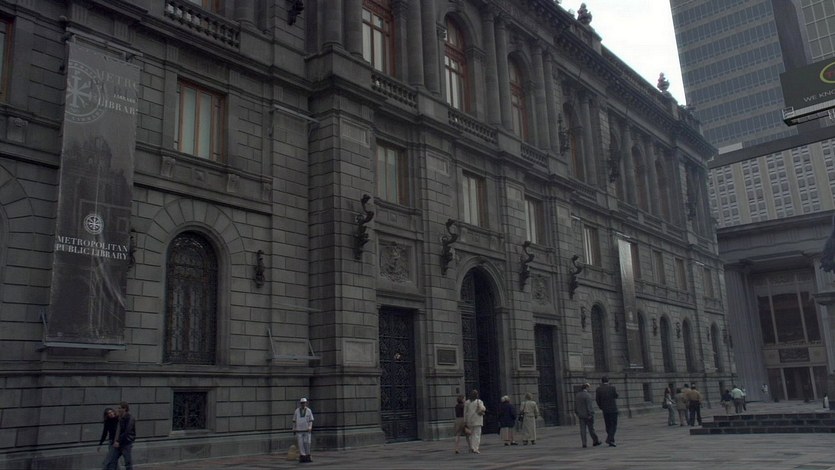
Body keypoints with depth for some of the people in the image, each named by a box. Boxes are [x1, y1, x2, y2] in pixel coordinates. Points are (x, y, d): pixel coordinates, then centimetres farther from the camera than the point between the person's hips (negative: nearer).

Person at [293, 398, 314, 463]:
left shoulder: (309, 411, -1)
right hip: (299, 430, 0)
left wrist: (310, 428, -19)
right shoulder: (297, 411, 1)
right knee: (300, 444, -7)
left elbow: (311, 421, -3)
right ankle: (302, 457, -7)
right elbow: (294, 421, 6)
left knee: (307, 444, 0)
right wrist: (294, 430, 3)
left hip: (307, 430, 0)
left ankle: (307, 457, 11)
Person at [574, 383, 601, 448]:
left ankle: (584, 443, 1)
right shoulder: (587, 395, -13)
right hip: (588, 415, -5)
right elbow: (589, 406, -18)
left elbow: (575, 406, 11)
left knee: (582, 430, 4)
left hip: (581, 415, 5)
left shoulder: (577, 395, 8)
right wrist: (590, 415, -15)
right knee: (591, 429, 5)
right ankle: (596, 441, 17)